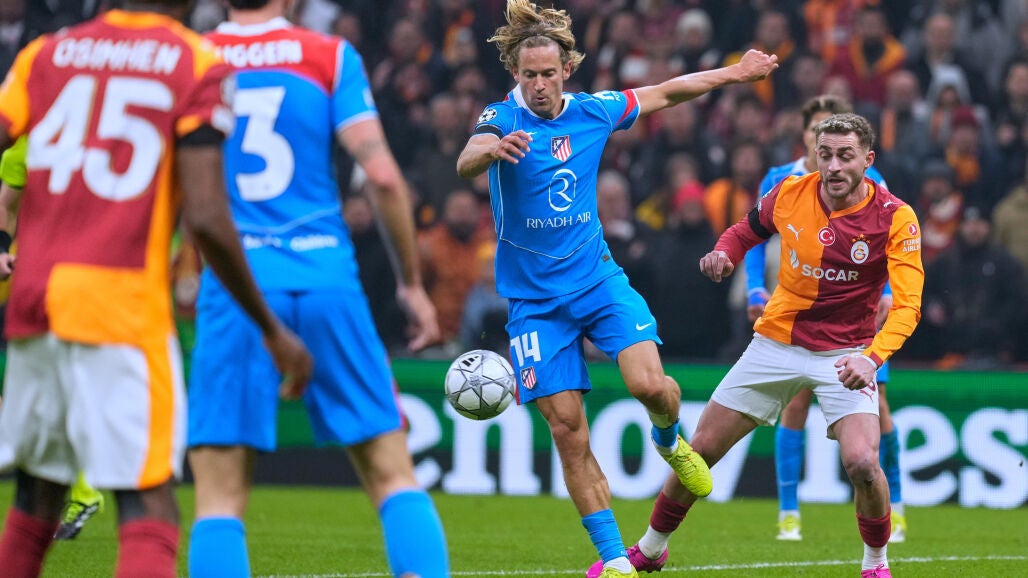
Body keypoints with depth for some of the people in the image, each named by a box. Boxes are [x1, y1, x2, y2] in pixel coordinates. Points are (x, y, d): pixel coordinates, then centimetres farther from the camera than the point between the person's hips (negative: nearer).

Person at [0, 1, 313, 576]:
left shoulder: (46, 54, 12)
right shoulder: (197, 67, -2)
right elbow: (206, 219, -10)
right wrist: (272, 328, -2)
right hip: (123, 308, -5)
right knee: (150, 513, -7)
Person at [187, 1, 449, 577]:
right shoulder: (331, 56, 5)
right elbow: (382, 174, -4)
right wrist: (413, 282, 6)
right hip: (326, 280, 0)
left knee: (220, 499, 0)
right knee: (393, 474, 8)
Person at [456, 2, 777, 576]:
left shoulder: (592, 112, 2)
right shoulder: (504, 118, -10)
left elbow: (665, 92, 19)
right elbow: (466, 162, -32)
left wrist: (734, 73, 24)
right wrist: (490, 148, -55)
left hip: (598, 279, 2)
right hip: (534, 299, -2)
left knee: (649, 383, -20)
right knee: (567, 428, -6)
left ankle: (669, 438, 18)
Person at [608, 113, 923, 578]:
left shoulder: (895, 218, -18)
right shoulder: (789, 194, -8)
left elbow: (907, 304, -25)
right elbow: (747, 229, 14)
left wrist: (872, 356, -42)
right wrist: (723, 253, -10)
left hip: (845, 355, -3)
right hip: (776, 343, 3)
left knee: (862, 462, -24)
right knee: (701, 449, 4)